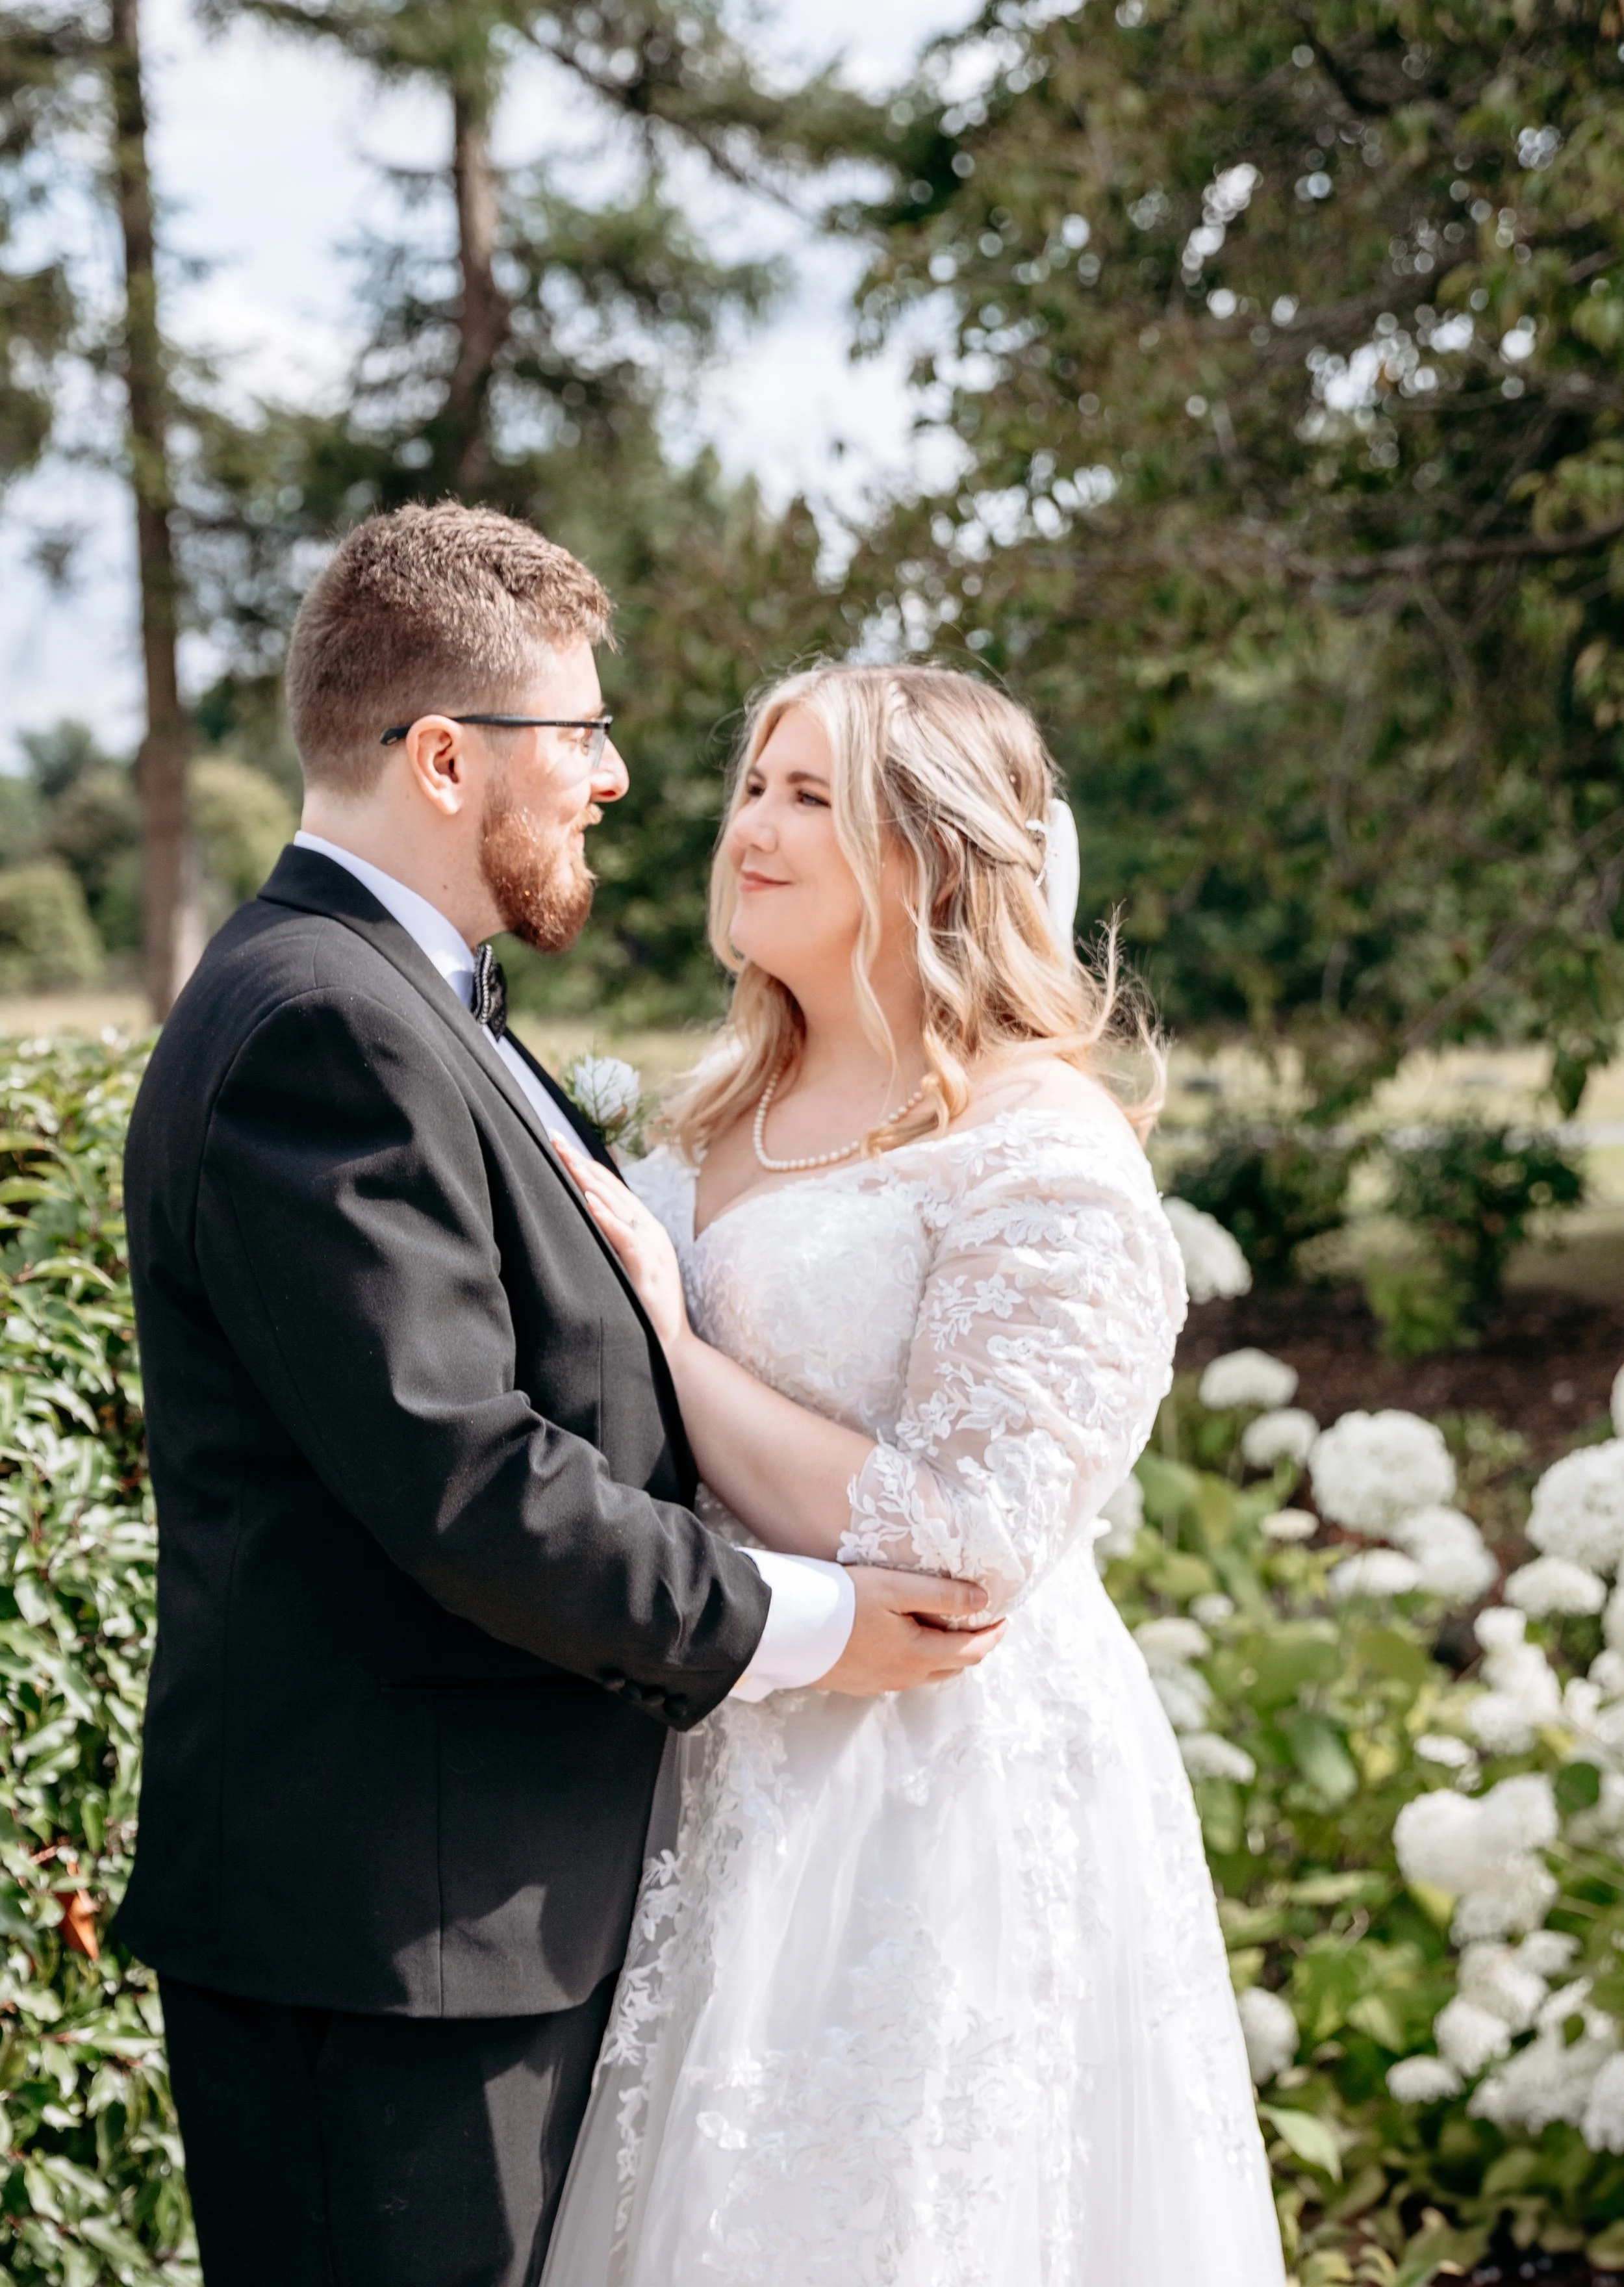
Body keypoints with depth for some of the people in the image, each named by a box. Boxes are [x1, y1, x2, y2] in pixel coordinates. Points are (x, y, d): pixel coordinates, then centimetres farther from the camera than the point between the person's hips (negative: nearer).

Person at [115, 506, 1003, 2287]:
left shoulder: (401, 1005, 16)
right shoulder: (319, 1029, -18)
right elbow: (457, 1480, -23)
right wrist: (796, 1628, -13)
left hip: (505, 1900, 10)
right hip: (381, 1924, -10)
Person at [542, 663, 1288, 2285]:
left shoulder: (1044, 1160, -15)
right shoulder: (726, 1109, 9)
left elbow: (967, 1548, -22)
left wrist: (673, 1345, -19)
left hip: (940, 1793, -7)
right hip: (729, 1772, 7)